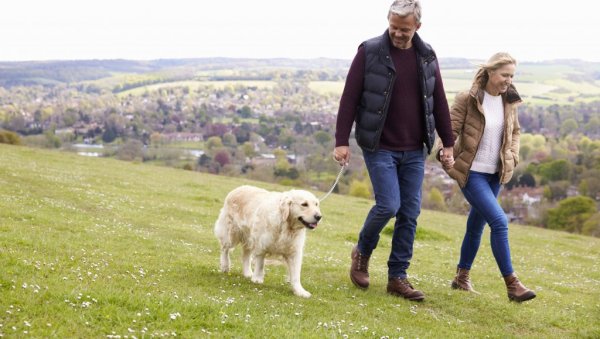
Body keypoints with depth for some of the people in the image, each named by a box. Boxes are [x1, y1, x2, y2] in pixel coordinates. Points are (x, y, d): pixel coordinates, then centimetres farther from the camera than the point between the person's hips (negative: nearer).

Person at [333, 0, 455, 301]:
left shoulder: (427, 57, 6)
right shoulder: (370, 52, -6)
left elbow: (439, 103, 12)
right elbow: (349, 98, -6)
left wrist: (448, 143, 11)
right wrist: (341, 141, -10)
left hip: (414, 151, 4)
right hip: (379, 148, -4)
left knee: (410, 213, 3)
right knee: (388, 205, -13)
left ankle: (397, 277, 14)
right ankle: (362, 252, 15)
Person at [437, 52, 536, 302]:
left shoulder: (509, 102, 5)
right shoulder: (468, 99, -12)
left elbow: (515, 131, 20)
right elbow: (450, 130, -12)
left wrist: (512, 157, 6)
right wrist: (445, 155, -28)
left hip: (495, 174, 7)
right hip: (471, 172, -7)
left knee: (477, 225, 16)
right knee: (499, 222, -16)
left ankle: (462, 277, 31)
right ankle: (511, 284, -13)